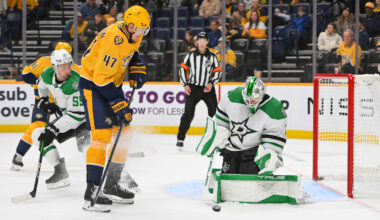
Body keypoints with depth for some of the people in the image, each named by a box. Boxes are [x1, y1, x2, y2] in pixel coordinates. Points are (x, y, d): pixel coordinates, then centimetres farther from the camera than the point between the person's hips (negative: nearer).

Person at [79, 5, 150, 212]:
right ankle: (91, 191, -18)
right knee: (102, 134, -19)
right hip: (92, 83, -9)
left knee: (123, 133, 10)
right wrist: (119, 104, -26)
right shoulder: (113, 40, -30)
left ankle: (111, 184, 20)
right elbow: (101, 77, -29)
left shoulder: (132, 34, -3)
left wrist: (137, 67, 1)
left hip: (112, 83, 10)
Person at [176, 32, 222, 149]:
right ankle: (180, 138, -3)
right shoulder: (190, 55, 1)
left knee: (215, 112, -2)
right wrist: (185, 84, -2)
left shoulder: (212, 56, 2)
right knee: (188, 114, -8)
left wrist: (211, 83, -8)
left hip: (207, 88, 1)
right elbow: (183, 68, 6)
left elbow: (217, 71, 6)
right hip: (193, 88, -1)